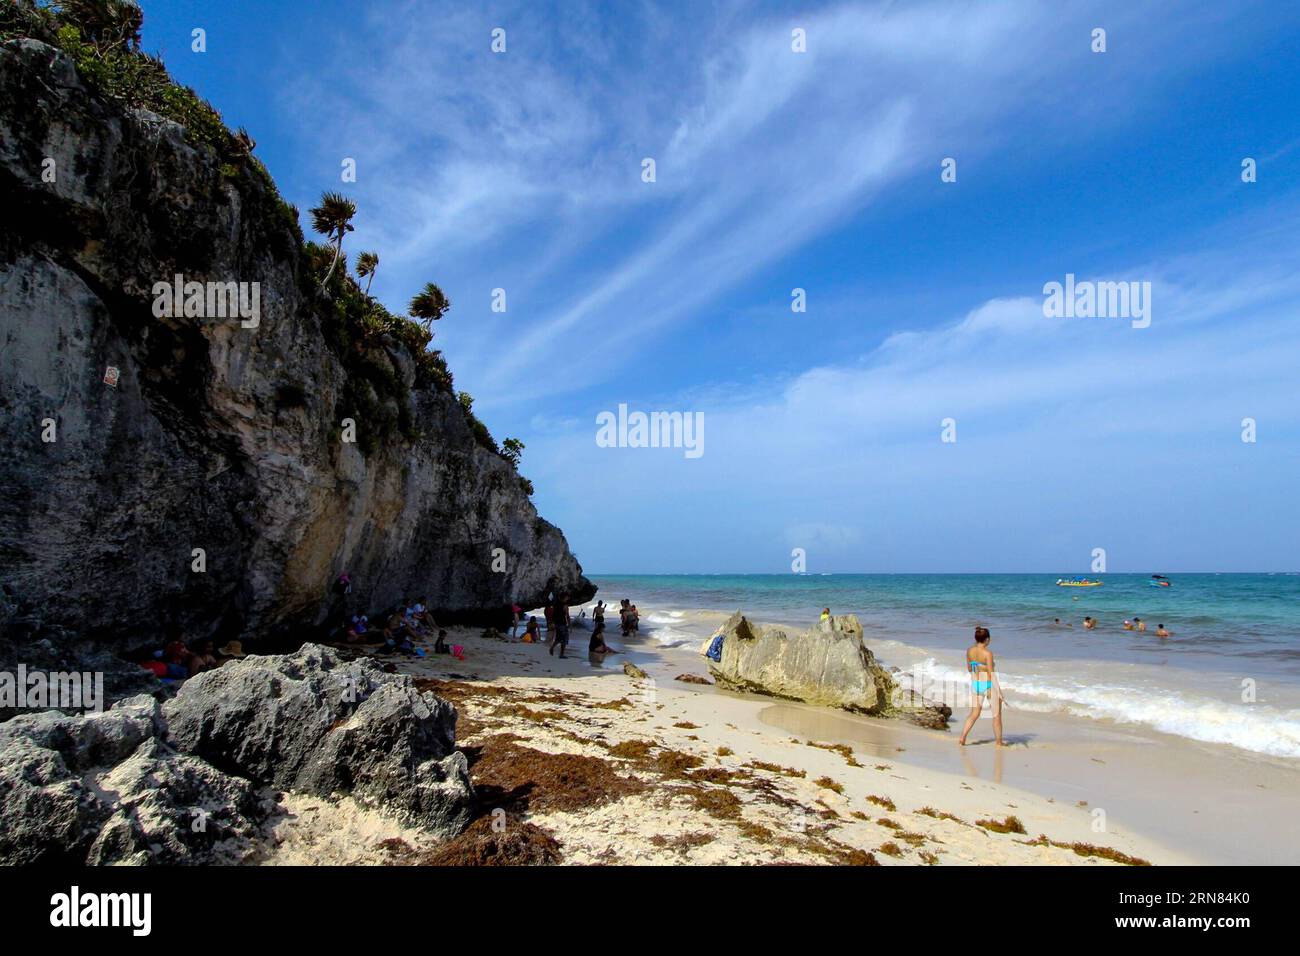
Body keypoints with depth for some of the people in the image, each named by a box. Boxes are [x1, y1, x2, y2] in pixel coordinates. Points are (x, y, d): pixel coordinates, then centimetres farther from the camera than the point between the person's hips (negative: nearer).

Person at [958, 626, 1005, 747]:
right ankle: (999, 742, 22)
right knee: (997, 714, 13)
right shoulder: (988, 653, -18)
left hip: (975, 683, 5)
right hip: (989, 683, -5)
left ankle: (962, 738, 2)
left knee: (974, 714, 13)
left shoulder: (969, 650, -1)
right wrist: (997, 692, -11)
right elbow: (991, 673, -17)